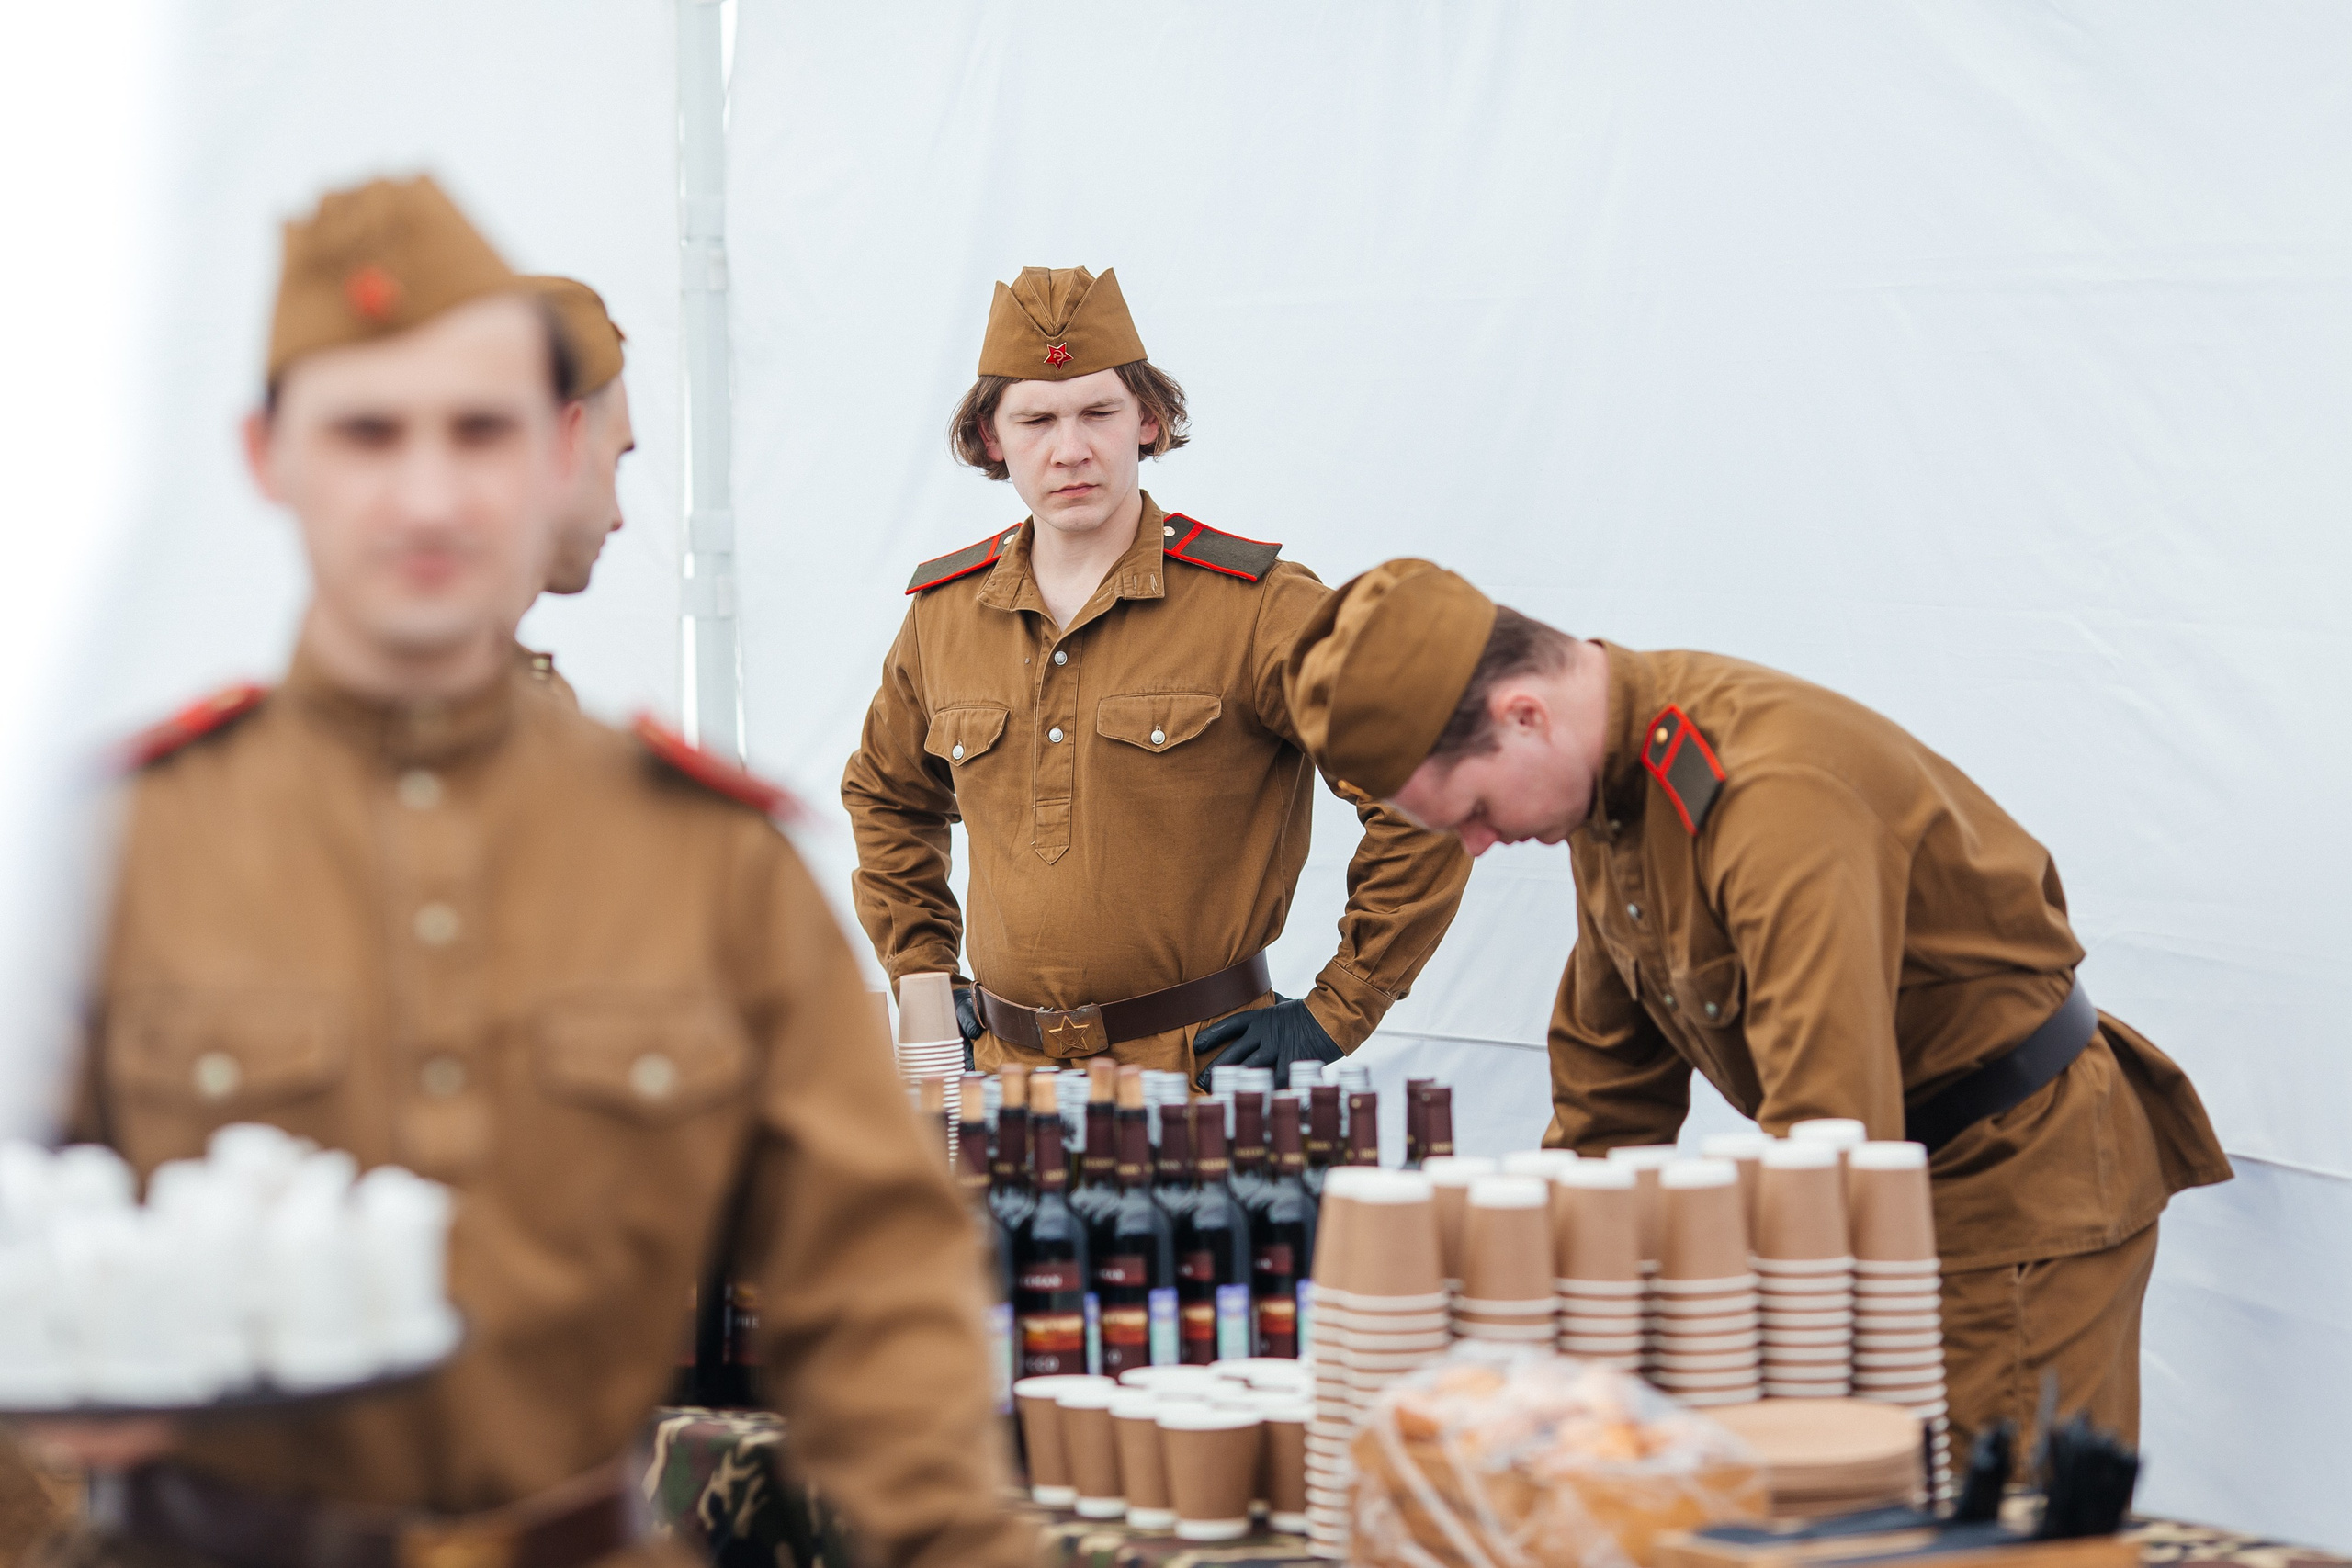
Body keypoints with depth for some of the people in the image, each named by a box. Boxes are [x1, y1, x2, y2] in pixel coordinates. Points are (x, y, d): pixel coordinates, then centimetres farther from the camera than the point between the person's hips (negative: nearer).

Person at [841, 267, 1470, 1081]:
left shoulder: (1256, 608, -7)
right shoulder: (943, 613, 9)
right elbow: (885, 795, 29)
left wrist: (1335, 1014, -6)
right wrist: (925, 979, 19)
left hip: (1204, 1067, -4)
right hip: (1008, 1072, 4)